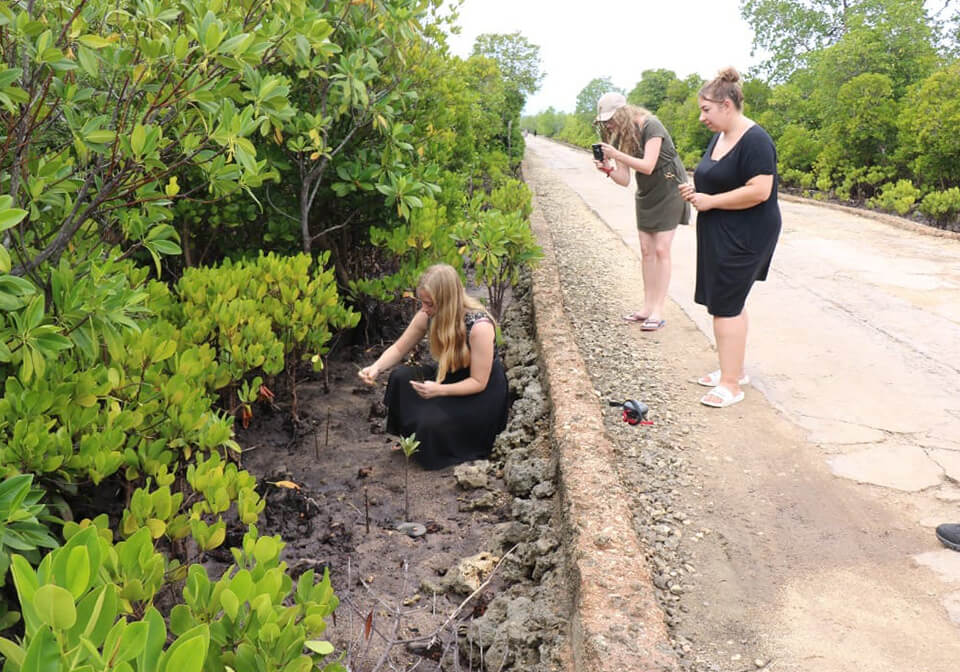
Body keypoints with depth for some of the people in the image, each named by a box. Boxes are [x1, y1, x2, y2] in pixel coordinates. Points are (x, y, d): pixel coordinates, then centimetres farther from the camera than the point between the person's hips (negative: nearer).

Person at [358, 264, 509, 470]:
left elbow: (478, 382, -25)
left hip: (482, 393, -6)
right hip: (450, 375, 6)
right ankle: (409, 438, 5)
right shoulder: (427, 316, -15)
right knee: (400, 378, -15)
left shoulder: (479, 326, -32)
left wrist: (439, 390, -38)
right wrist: (376, 367, -21)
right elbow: (399, 349, -1)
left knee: (430, 422, -26)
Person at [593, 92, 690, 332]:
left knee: (661, 250, -9)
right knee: (646, 250, 4)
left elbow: (647, 166, -29)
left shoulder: (650, 126, -20)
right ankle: (647, 307, 10)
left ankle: (658, 311, -7)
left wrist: (616, 154, -34)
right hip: (646, 195, 7)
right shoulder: (620, 137, 1)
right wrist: (608, 168, -21)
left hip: (668, 192, -7)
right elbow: (624, 179, -1)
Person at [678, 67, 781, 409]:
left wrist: (710, 201, -20)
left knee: (725, 305, -8)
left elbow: (759, 191, -26)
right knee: (730, 302, 15)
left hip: (744, 237, -10)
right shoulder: (719, 137, 11)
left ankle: (731, 384, 0)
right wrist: (697, 190, 4)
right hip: (720, 235, 10)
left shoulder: (754, 141, -18)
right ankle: (735, 369, 28)